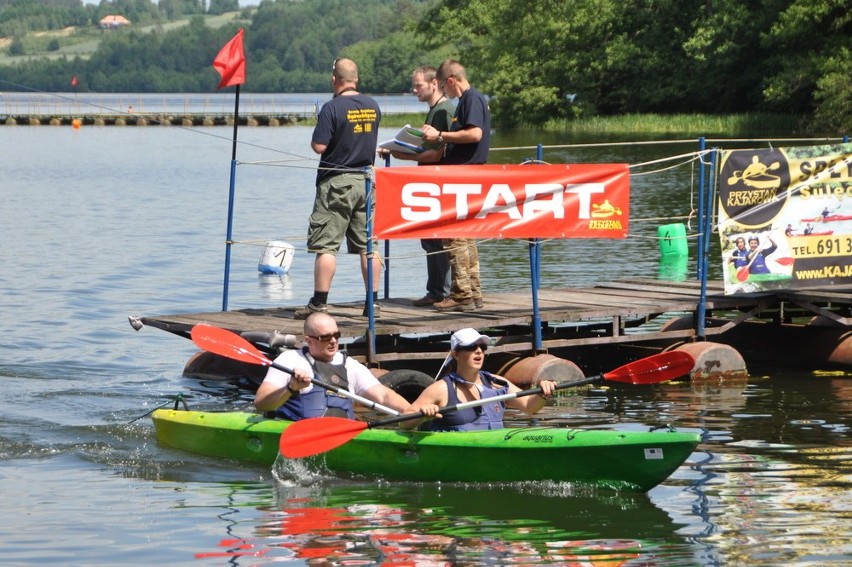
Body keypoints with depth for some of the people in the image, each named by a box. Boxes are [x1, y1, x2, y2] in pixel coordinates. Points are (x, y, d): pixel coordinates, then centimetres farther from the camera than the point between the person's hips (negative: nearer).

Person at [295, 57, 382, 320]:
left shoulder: (332, 108, -14)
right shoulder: (372, 106, 6)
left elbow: (319, 146, -16)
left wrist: (315, 139, 3)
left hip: (337, 182, -6)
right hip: (366, 180, 6)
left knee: (325, 245, -3)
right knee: (368, 245, 8)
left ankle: (319, 303, -6)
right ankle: (372, 302, 7)